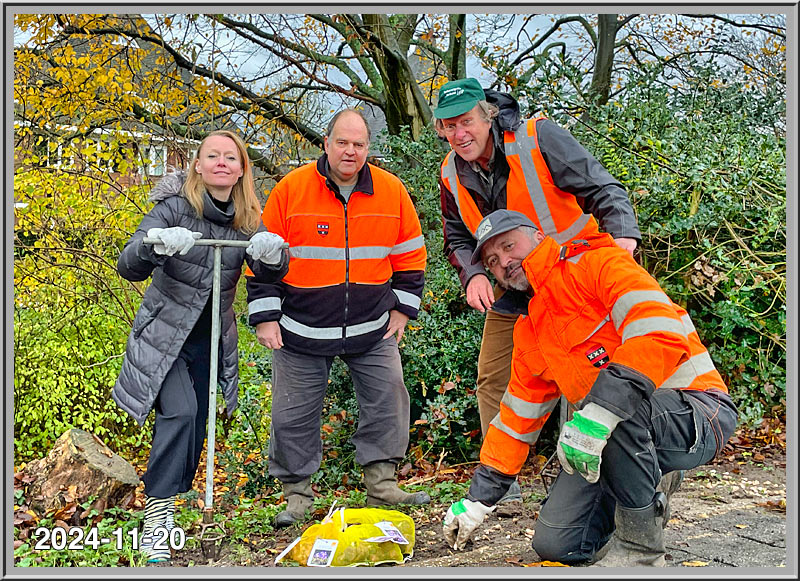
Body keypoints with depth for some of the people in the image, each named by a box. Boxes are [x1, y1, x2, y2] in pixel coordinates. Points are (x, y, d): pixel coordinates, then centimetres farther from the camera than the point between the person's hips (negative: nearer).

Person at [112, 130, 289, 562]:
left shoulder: (249, 220, -1)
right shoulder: (175, 207, -14)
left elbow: (269, 274, -12)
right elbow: (128, 267, -22)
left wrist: (272, 253, -36)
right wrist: (156, 245, -43)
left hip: (212, 340, 5)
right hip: (164, 334, -4)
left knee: (195, 424, 7)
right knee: (180, 413, -22)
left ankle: (171, 507, 25)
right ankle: (155, 518, -15)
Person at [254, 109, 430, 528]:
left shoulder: (391, 191, 0)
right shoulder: (291, 189, -7)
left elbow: (410, 254, 10)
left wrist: (402, 307, 6)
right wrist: (266, 317, -5)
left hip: (372, 328, 2)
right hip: (302, 328, -1)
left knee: (387, 401, 1)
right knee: (294, 414, 4)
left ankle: (382, 487, 15)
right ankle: (297, 498, 19)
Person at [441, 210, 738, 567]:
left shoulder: (599, 264, -11)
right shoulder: (528, 333, 14)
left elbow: (662, 332, -28)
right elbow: (517, 417, 19)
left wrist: (599, 412, -36)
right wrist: (479, 499, 18)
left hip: (697, 410, -7)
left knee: (620, 413, -40)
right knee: (554, 544, -6)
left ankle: (640, 546, -17)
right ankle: (649, 488, 16)